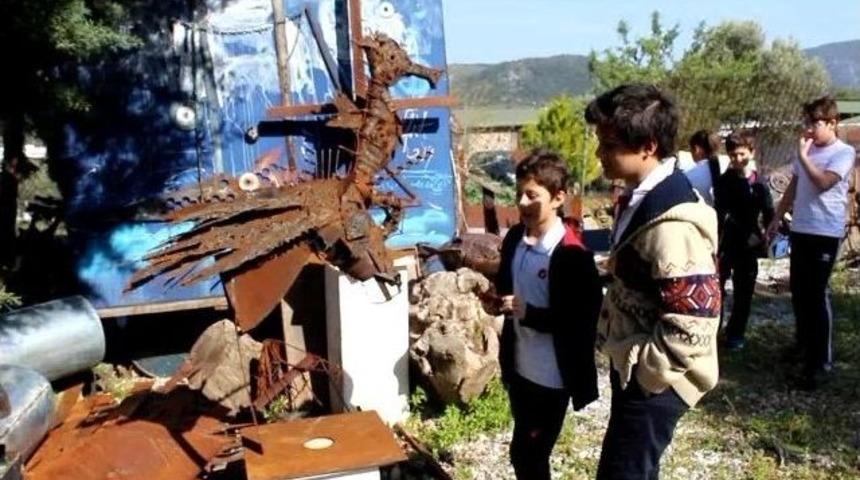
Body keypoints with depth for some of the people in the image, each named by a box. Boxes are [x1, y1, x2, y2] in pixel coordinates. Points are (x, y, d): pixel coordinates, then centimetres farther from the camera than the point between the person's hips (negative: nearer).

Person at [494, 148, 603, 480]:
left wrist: (529, 313, -24)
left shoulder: (572, 254, -20)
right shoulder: (514, 238, 3)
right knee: (529, 452, 20)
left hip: (552, 375, -7)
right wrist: (500, 298, -4)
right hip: (519, 364, 7)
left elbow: (584, 320, -20)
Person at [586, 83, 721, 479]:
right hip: (635, 368, 9)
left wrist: (630, 362, -17)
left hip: (653, 379, -9)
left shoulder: (671, 224, -29)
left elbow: (691, 332, -28)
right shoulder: (643, 196, 2)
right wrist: (609, 337, 9)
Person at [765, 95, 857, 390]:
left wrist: (803, 155, -17)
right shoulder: (807, 150, 12)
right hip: (799, 229, 7)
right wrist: (777, 219, 17)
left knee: (816, 294, -9)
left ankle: (821, 363, -4)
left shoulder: (844, 152, -8)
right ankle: (804, 343, 33)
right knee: (798, 291, 15)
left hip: (826, 232, -7)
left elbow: (823, 183, -23)